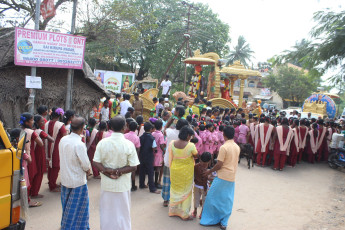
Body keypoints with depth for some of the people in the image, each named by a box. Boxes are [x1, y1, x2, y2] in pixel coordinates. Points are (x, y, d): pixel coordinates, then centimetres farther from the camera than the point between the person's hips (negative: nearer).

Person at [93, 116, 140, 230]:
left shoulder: (102, 143, -9)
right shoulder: (129, 145, -15)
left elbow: (96, 163, -9)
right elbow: (133, 167, -15)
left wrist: (107, 171, -14)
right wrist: (119, 171, -15)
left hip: (106, 183, 2)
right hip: (122, 185, -2)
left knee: (106, 211, 20)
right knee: (122, 213, 15)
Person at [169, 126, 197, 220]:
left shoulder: (172, 143, -10)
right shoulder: (191, 145, -22)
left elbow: (170, 158, -1)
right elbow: (196, 155, -6)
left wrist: (171, 169, 10)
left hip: (175, 171, 4)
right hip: (186, 172, -4)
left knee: (175, 190, 20)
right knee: (186, 192, 12)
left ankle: (173, 211, 33)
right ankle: (185, 214, 20)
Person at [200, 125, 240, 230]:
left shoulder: (224, 147, -17)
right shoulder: (237, 147, 5)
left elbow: (219, 165, -17)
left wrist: (210, 171, -4)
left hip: (223, 176, -7)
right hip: (232, 177, 7)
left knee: (213, 197, 7)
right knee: (227, 200, 12)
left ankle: (211, 219, 15)